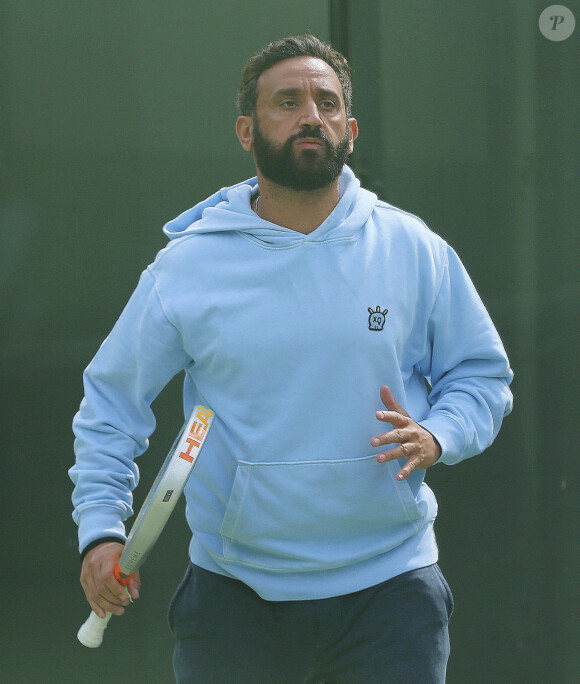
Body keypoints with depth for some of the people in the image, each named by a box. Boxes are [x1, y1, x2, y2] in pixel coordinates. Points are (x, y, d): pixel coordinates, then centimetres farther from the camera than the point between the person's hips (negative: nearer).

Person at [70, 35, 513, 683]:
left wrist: (435, 436, -10)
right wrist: (100, 527, -4)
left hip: (389, 587, 1)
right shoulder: (186, 265, -1)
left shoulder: (416, 251, 2)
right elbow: (112, 399, 7)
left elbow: (482, 376, 11)